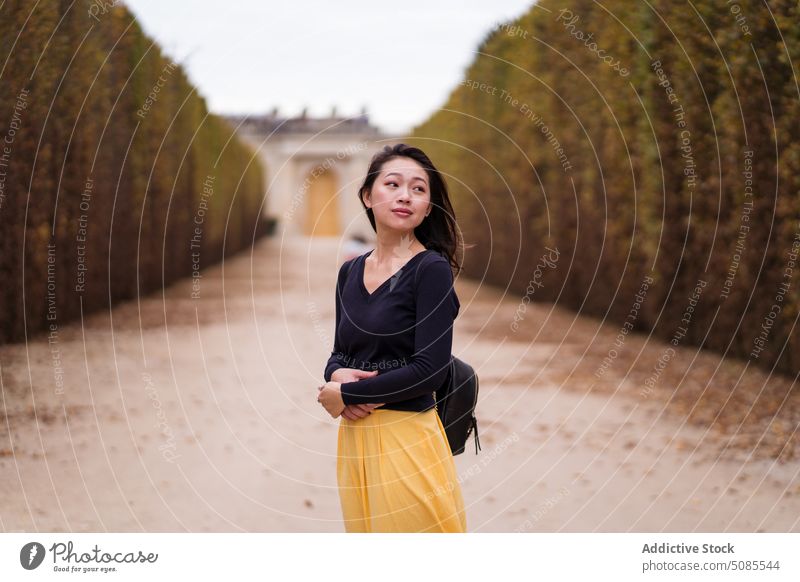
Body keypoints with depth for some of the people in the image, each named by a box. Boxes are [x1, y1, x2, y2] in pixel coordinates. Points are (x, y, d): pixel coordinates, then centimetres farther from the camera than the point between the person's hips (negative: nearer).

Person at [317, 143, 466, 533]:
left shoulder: (432, 269, -10)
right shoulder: (350, 271, 10)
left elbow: (430, 369, -17)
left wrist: (344, 395, -10)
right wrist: (336, 375, -8)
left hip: (406, 438, -6)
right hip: (354, 438, 6)